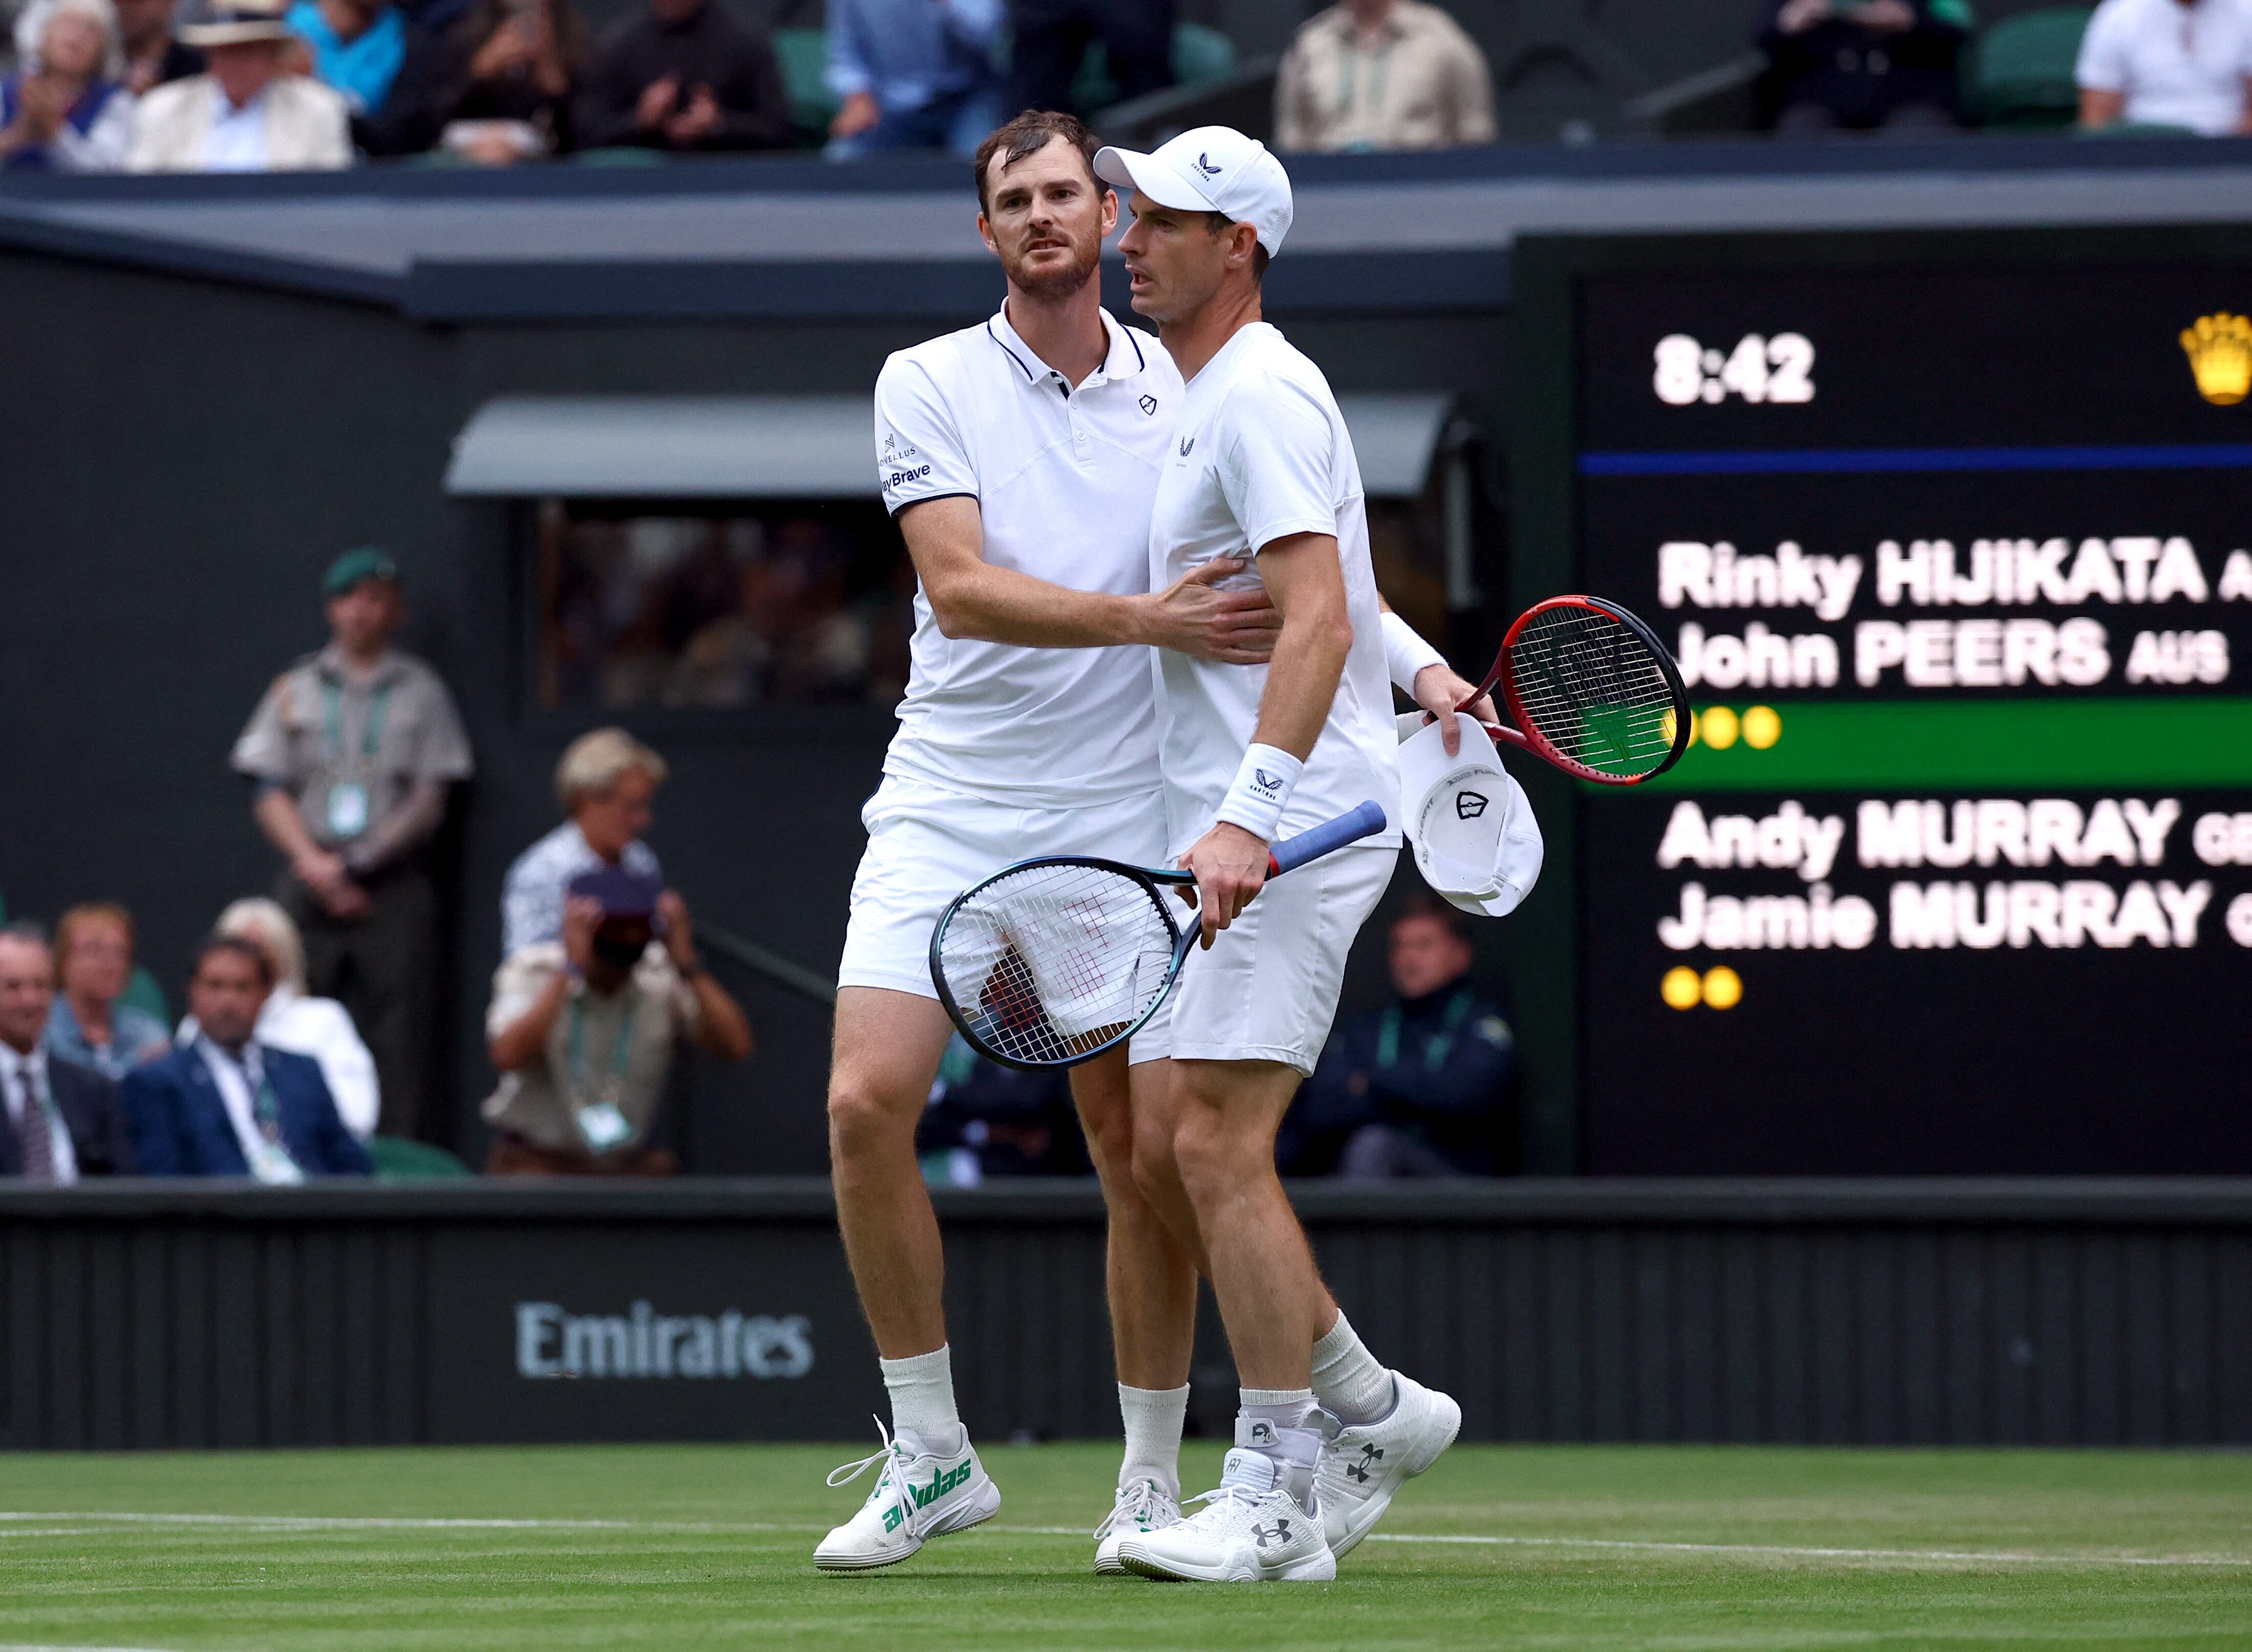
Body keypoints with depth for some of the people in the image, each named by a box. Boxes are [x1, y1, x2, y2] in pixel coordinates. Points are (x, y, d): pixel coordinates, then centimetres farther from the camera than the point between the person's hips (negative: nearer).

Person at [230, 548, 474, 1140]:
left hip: (393, 885, -2)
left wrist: (355, 863, -8)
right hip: (311, 885, 2)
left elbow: (429, 802, 3)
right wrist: (313, 862, -7)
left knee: (398, 1036, -9)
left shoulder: (421, 692, 9)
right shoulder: (297, 688, 14)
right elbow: (270, 795, 9)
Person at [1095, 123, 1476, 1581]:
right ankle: (1370, 1410, 20)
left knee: (1216, 1140, -15)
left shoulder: (1261, 393, -13)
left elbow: (1318, 615, -24)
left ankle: (1276, 1502, -14)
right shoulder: (1198, 396, 19)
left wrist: (1250, 816, -32)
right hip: (1227, 828, 10)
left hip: (1298, 815, -10)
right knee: (1169, 1151, 8)